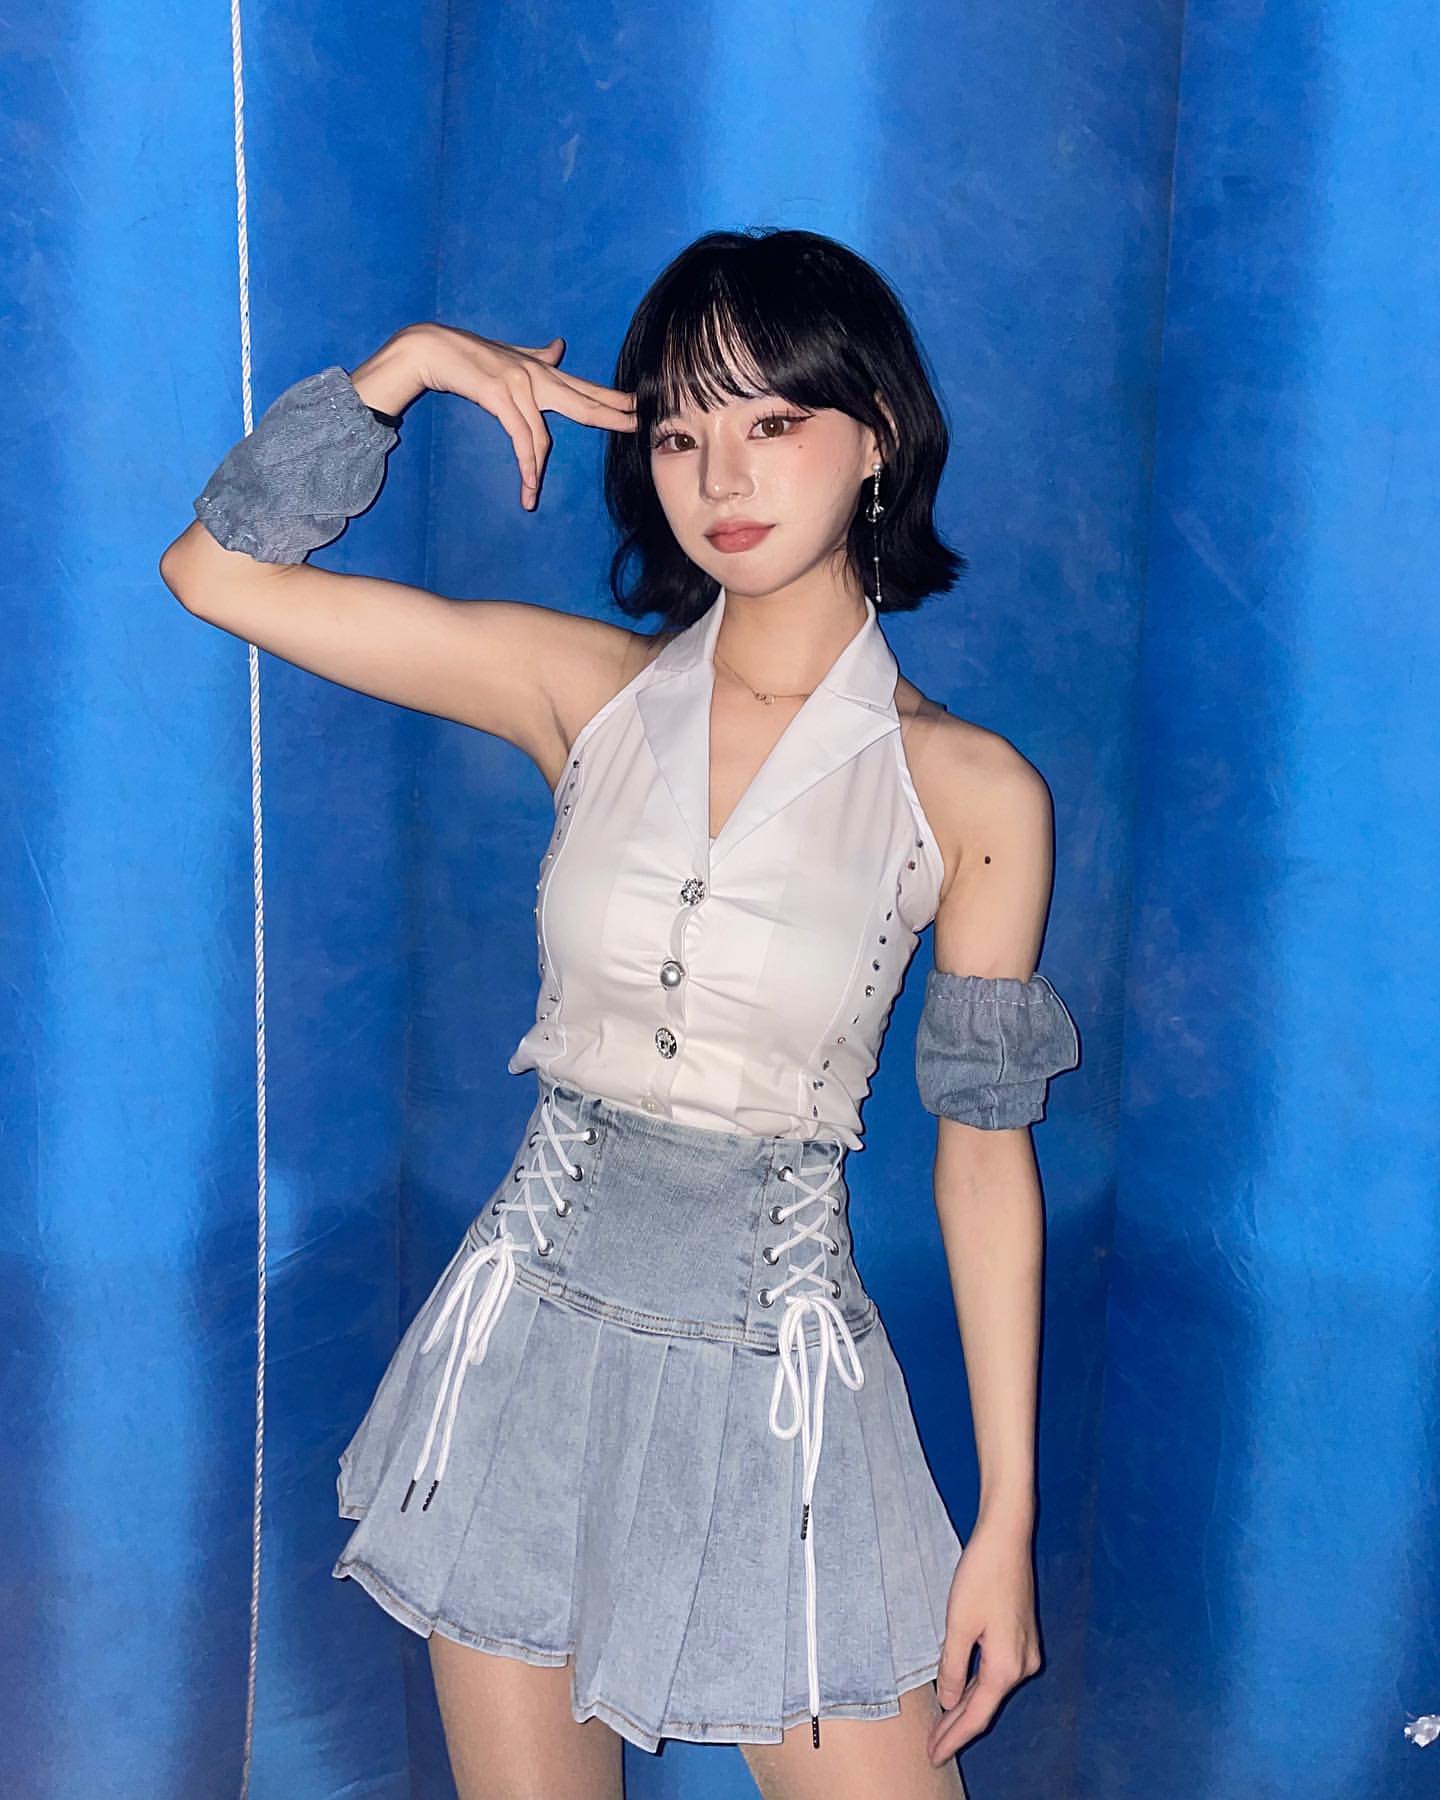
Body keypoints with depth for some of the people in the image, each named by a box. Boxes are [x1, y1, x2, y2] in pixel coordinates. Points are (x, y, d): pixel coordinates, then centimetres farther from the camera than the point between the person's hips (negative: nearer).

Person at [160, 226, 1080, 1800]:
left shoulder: (967, 789, -7)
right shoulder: (591, 691, -2)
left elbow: (986, 1151, -3)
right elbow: (216, 570, 0)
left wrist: (1008, 1516, -2)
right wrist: (400, 368, -11)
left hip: (776, 1384, -2)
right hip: (532, 1350, 2)